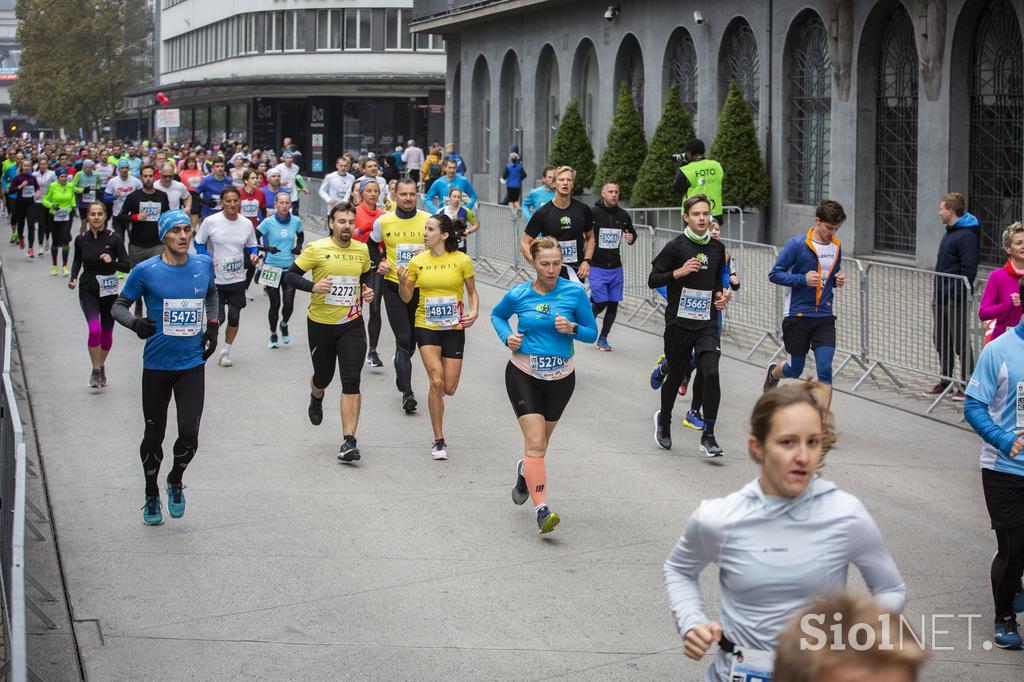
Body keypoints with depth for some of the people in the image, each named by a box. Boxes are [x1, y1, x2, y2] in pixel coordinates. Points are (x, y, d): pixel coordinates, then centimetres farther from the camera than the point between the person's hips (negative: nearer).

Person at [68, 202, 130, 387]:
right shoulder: (81, 239, -3)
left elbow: (126, 266, -8)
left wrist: (112, 262, -26)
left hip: (109, 290, 0)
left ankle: (101, 366, 36)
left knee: (107, 332, 12)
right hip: (88, 290, 0)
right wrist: (73, 278, 1)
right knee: (94, 329, -19)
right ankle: (96, 370, -4)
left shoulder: (114, 239, -10)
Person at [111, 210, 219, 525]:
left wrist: (212, 325, 11)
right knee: (154, 435, 9)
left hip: (192, 365, 1)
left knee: (189, 435, -10)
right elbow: (118, 306, 0)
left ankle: (175, 481, 21)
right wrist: (135, 323, -20)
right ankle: (152, 496, 30)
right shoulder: (146, 271, -8)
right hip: (156, 366, -1)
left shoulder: (204, 264, 3)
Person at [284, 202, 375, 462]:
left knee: (351, 382, -11)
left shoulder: (362, 250, 3)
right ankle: (316, 398, 55)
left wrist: (367, 291, 1)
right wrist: (313, 286, -24)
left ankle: (349, 441, -11)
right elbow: (290, 276, -8)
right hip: (320, 324, -1)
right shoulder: (316, 249, -9)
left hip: (352, 324, 1)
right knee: (323, 376, 15)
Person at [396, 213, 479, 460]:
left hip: (453, 329, 0)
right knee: (436, 382, -15)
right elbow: (406, 297, 6)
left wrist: (474, 312, -12)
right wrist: (402, 283, -15)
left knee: (449, 389, 0)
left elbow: (472, 292, 6)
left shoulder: (462, 260, -5)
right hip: (426, 327, 0)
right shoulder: (417, 261, 0)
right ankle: (439, 440, -4)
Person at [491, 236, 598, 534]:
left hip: (561, 377, 2)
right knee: (535, 442, -14)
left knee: (540, 440, 20)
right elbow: (497, 315, 14)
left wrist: (571, 328, -20)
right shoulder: (518, 294, -6)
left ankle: (525, 471, 53)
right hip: (524, 375, -2)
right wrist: (507, 336, -5)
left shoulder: (575, 292, -8)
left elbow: (592, 333, 0)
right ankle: (541, 509, -18)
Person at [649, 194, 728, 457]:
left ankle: (708, 436, -8)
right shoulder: (676, 246, -6)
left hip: (707, 324, 3)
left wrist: (719, 296, 7)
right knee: (676, 376, 10)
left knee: (711, 373, -16)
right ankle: (664, 420, 40)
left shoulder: (717, 248, 9)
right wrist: (678, 272, -18)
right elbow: (652, 280, -5)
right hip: (678, 323, -2)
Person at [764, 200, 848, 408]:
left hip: (825, 318, 3)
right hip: (798, 315, -3)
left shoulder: (836, 247, 6)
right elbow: (774, 274, -10)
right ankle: (773, 373, 47)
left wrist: (839, 280, -1)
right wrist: (803, 279, -22)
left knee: (825, 371, -9)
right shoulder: (797, 244, -11)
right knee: (795, 370, 11)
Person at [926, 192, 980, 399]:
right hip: (941, 298, 10)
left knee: (961, 343, -2)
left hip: (956, 299, -10)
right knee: (942, 343, 14)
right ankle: (945, 382, 23)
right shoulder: (950, 232, 16)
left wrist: (960, 293, -23)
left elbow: (968, 270, -20)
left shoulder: (966, 235, -15)